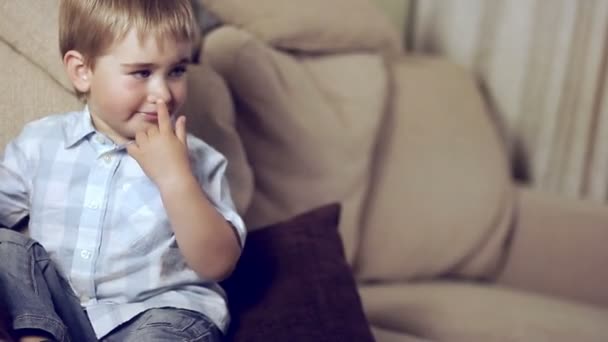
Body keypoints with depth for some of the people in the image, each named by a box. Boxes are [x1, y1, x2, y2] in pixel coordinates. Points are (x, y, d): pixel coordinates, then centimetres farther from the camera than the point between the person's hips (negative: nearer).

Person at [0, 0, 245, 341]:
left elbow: (218, 265, -13)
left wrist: (175, 177, -23)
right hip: (57, 307, 3)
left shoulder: (196, 160, -5)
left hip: (159, 312, -3)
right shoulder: (41, 141, 3)